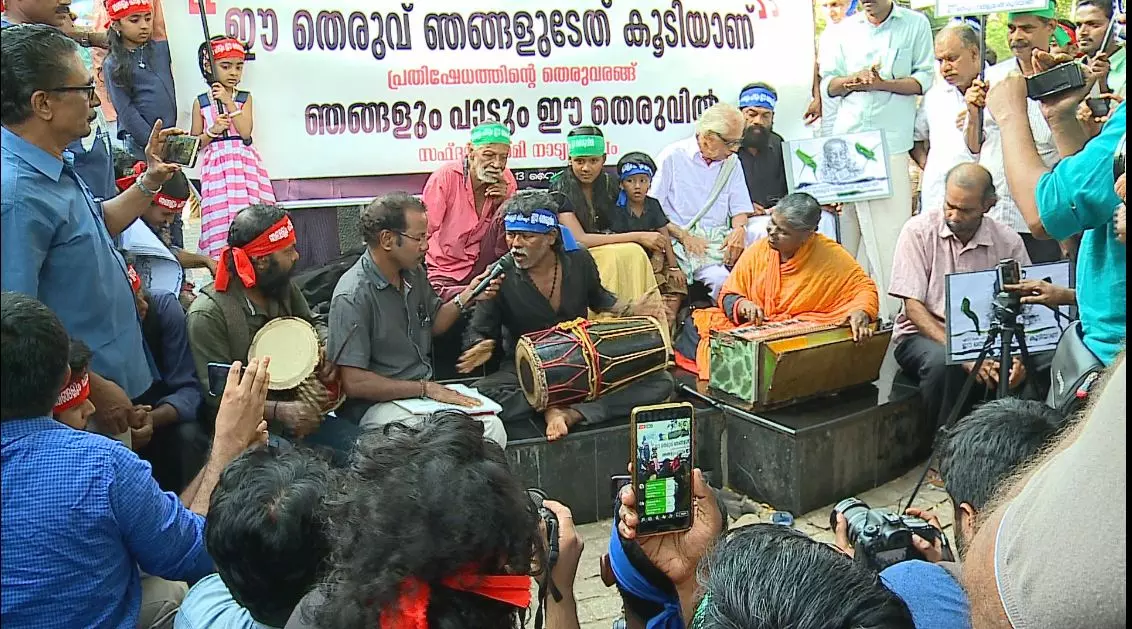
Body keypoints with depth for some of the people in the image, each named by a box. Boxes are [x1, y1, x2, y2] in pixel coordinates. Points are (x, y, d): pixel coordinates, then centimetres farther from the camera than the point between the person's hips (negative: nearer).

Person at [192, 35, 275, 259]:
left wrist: (229, 103, -9)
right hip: (216, 166, 0)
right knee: (221, 217, -7)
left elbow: (245, 132, -7)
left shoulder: (245, 98, 8)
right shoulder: (201, 102, 8)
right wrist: (212, 131, -9)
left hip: (245, 164, 0)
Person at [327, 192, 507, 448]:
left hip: (427, 387, 7)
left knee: (493, 427, -16)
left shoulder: (414, 273, 6)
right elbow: (354, 382, -20)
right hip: (377, 403, -7)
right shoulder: (352, 296, -18)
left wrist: (466, 297, 5)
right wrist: (426, 389, -16)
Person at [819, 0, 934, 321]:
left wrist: (882, 83, -12)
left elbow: (925, 78, 3)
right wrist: (854, 79, -7)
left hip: (891, 142, -3)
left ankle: (890, 312, -2)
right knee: (847, 224, 3)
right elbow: (828, 83, 14)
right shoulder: (845, 30, 17)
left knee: (890, 228, -6)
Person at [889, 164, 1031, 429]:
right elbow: (913, 307, -11)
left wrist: (1018, 355, -22)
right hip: (922, 335, -2)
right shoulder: (919, 231, -6)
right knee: (945, 362, -35)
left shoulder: (1009, 242, 1)